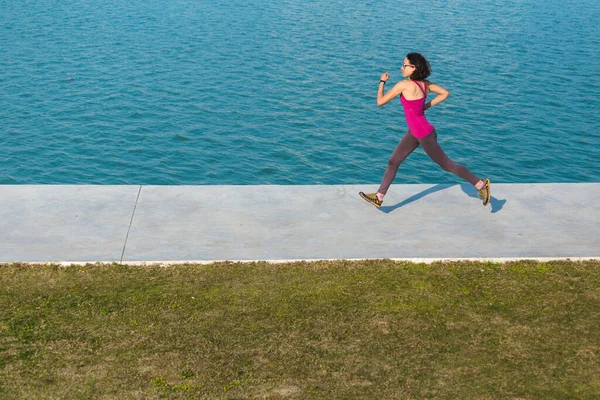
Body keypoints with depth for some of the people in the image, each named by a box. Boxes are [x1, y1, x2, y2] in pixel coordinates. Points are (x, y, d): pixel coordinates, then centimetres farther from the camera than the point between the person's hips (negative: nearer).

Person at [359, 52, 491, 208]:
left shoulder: (404, 85, -24)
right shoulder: (424, 83, -1)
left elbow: (380, 102, -17)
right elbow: (445, 93, 7)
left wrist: (382, 81, -3)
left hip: (424, 134, -9)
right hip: (415, 132, 9)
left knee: (446, 164, 5)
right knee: (393, 161, 11)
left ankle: (481, 184, 18)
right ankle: (379, 197, 18)